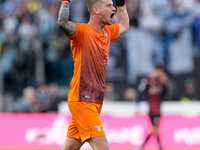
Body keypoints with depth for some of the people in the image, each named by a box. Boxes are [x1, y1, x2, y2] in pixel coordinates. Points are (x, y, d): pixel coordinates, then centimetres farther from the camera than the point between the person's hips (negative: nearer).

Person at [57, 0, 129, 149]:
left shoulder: (107, 33, 14)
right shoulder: (83, 31, -10)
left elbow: (124, 25, 36)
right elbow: (62, 22, -31)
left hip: (95, 102, 8)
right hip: (82, 101, -8)